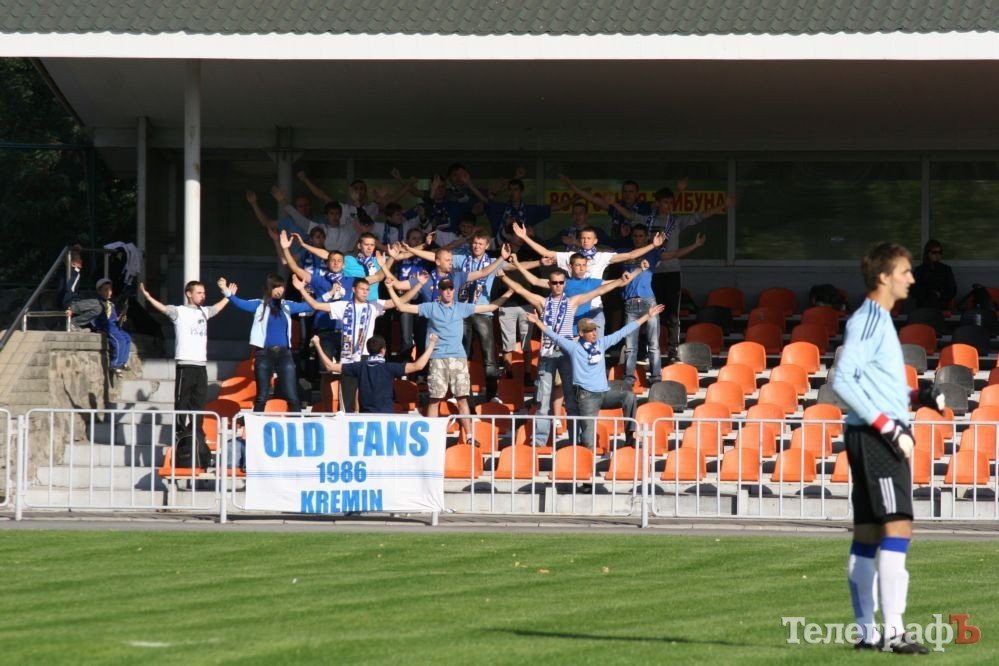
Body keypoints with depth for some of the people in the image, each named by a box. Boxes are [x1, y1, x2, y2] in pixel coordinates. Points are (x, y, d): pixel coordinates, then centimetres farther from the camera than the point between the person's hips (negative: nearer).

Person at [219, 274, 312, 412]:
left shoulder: (287, 306, 12)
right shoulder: (260, 305, 2)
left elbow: (309, 306, 15)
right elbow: (242, 304, -15)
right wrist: (228, 293, -33)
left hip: (284, 354, 3)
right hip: (265, 354, -3)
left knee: (293, 398, -1)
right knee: (261, 397, 2)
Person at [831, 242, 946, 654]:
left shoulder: (879, 321, 19)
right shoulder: (867, 321, -11)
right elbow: (842, 381, -20)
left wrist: (921, 397, 11)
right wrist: (889, 427, -21)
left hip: (880, 439, 10)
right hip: (875, 438, -10)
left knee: (867, 535, 10)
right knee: (897, 528, -15)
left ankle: (867, 632, 12)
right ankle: (892, 632, -19)